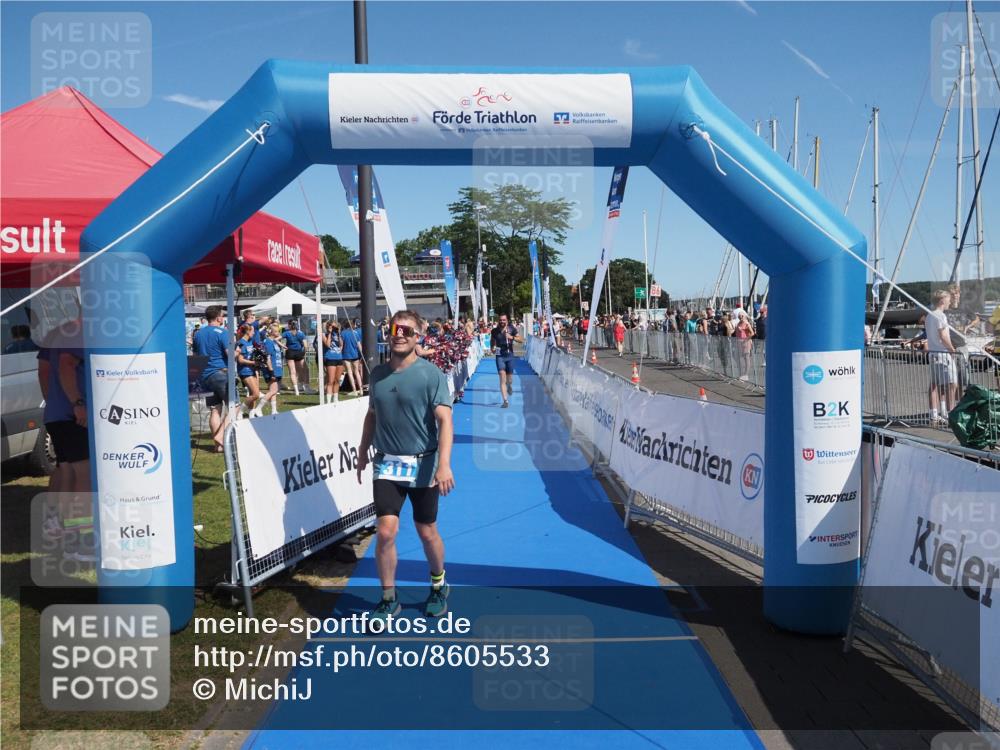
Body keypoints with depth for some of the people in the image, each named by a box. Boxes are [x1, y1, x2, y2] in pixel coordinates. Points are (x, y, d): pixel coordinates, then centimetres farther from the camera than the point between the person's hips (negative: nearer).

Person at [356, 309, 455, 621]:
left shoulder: (431, 374, -11)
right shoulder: (378, 373, 4)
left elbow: (444, 420, -18)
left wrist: (444, 464, -28)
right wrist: (363, 451, 20)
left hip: (423, 465, -3)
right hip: (386, 465, 3)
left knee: (427, 533, 10)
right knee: (386, 532, -8)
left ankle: (438, 587, 36)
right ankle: (389, 598, 11)